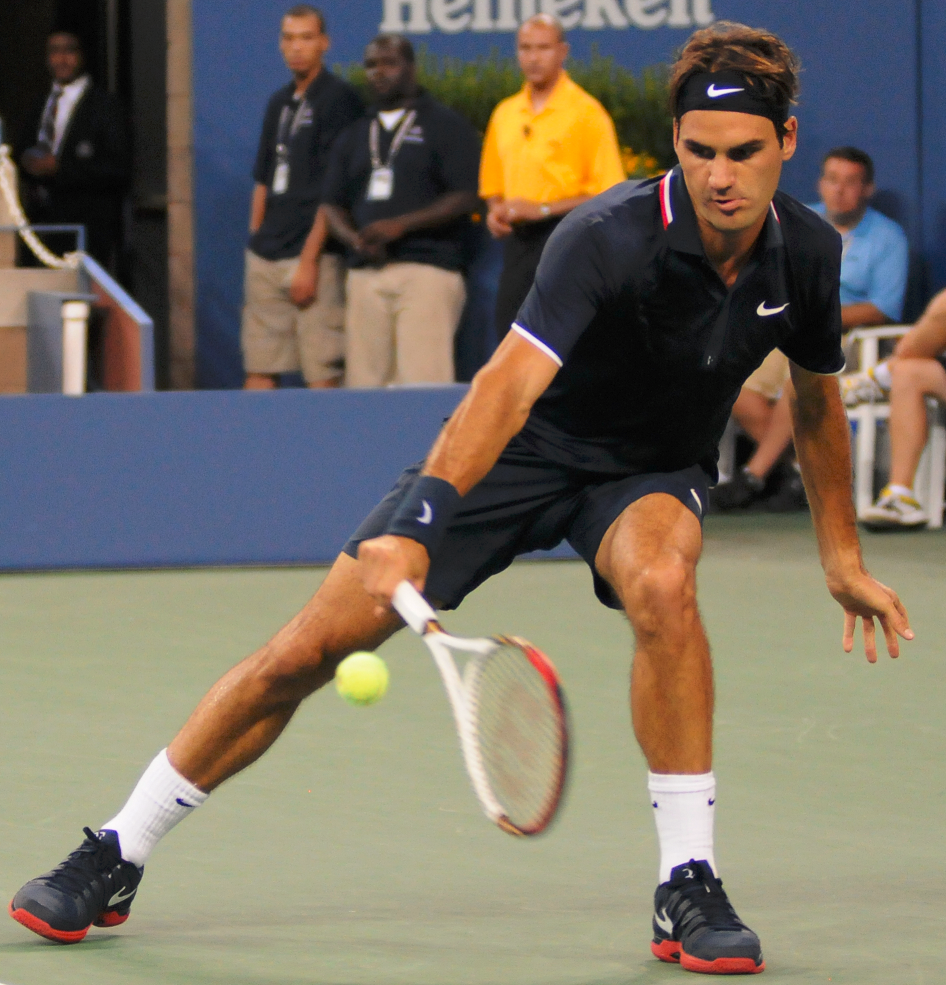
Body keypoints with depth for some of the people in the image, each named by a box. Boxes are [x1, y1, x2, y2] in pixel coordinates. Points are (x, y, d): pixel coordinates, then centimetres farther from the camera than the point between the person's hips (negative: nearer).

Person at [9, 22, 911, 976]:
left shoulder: (808, 253, -14)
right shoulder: (609, 239, -32)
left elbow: (816, 398, 7)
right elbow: (509, 381, -45)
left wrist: (842, 556, 13)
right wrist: (415, 527, -58)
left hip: (652, 472, 3)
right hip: (521, 453, -2)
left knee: (661, 583, -35)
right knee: (310, 647, -8)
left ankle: (688, 888, -25)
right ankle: (116, 857, 9)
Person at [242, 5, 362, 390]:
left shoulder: (338, 99, -6)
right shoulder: (279, 102, 17)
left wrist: (309, 260, -15)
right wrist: (255, 243, 13)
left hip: (315, 256, -7)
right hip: (266, 257, 7)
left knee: (322, 373, -8)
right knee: (258, 371, 6)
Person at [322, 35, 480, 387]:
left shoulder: (446, 127, 5)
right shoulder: (354, 137, 22)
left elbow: (465, 198, -4)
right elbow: (333, 204, 20)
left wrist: (400, 225, -13)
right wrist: (354, 239, -3)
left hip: (426, 269, -5)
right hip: (364, 274, 5)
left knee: (423, 381, -14)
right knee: (364, 381, -2)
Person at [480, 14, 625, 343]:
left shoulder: (586, 112, -5)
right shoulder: (505, 113, 15)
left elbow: (608, 193, -10)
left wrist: (541, 210, -15)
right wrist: (496, 212, 2)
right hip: (518, 244, 6)